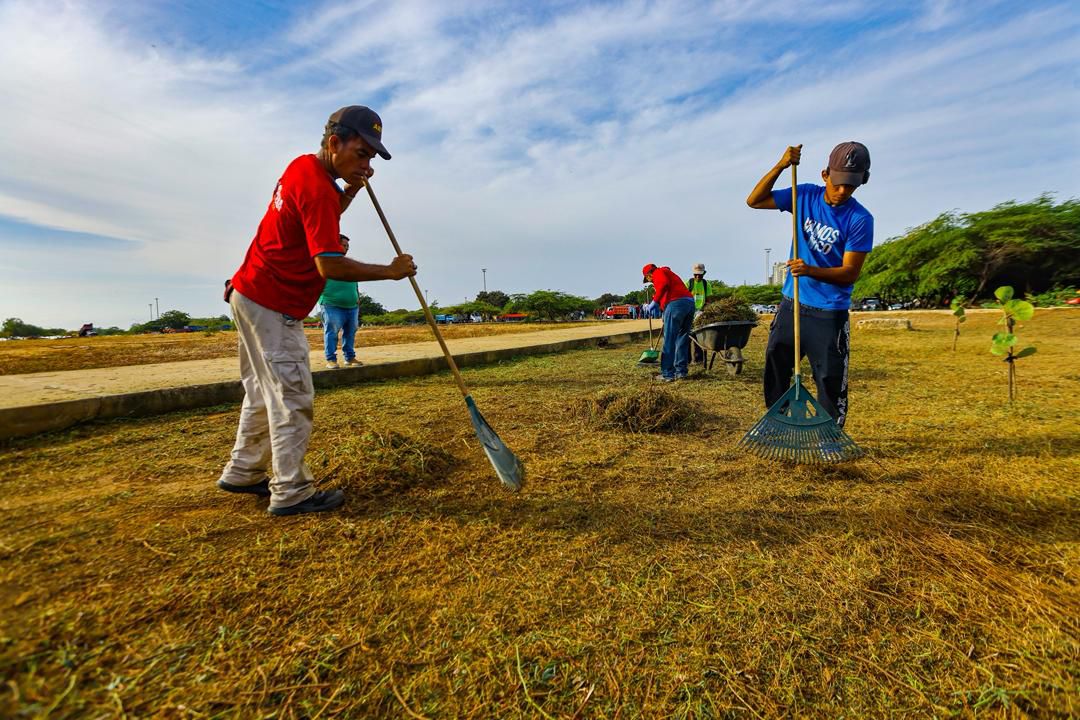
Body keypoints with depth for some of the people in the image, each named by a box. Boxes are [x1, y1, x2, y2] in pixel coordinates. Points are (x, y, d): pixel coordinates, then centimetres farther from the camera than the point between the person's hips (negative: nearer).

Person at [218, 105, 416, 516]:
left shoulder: (301, 166, 8)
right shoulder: (317, 186, -21)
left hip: (251, 295, 10)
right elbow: (329, 265, -29)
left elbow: (321, 217, 23)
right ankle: (291, 493, 2)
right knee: (293, 401, -6)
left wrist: (351, 190, 5)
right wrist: (390, 271, -21)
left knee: (264, 393, 18)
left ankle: (242, 474, 30)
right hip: (272, 307, -10)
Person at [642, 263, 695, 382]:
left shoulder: (659, 272, 9)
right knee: (682, 339, 14)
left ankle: (668, 374, -5)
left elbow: (664, 284, -13)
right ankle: (681, 371, 17)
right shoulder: (670, 274, 35)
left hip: (676, 304, -9)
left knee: (669, 341, -6)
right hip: (690, 302, 9)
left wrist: (654, 302, -11)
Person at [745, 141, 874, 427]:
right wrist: (780, 166, -15)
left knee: (831, 380, -1)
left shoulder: (860, 219, -12)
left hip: (829, 314, -4)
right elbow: (755, 201, -2)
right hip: (791, 304, 4)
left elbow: (851, 272, -15)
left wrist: (811, 271, -32)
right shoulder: (806, 195, 0)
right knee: (775, 367, 12)